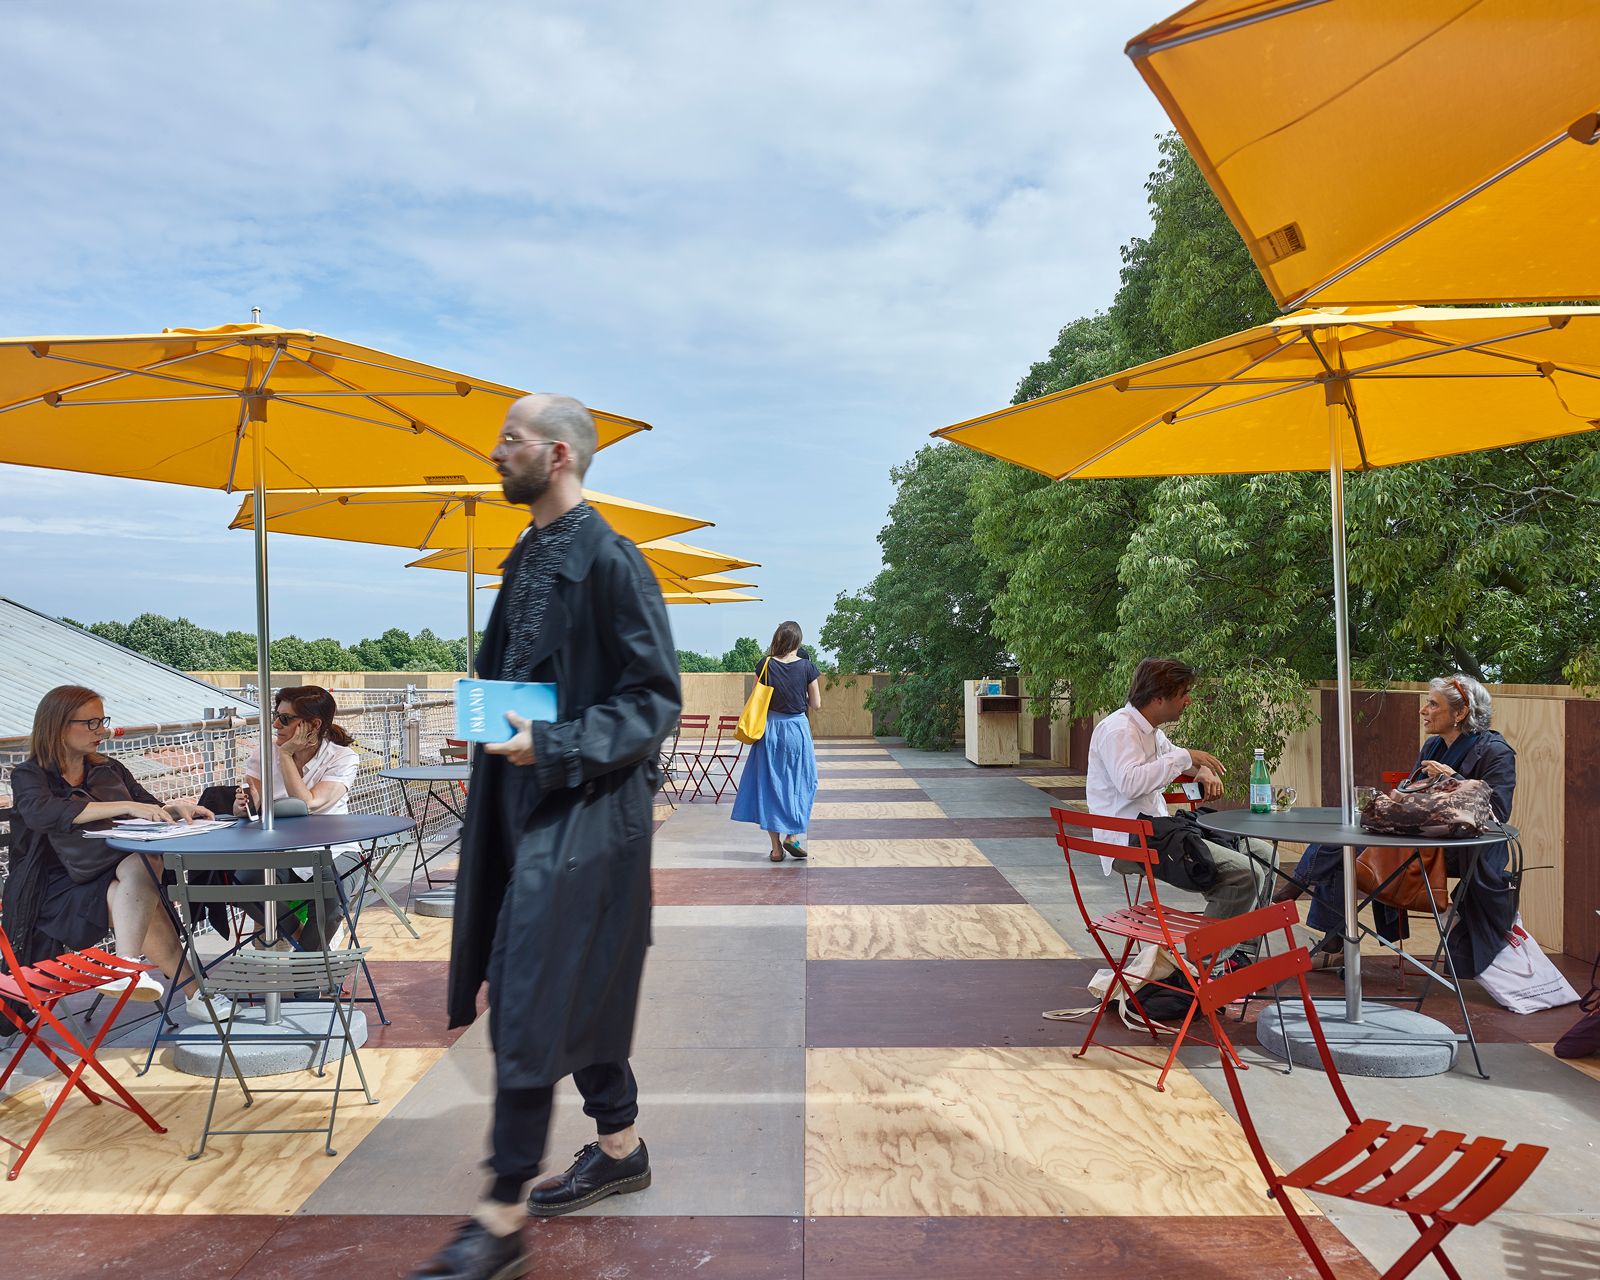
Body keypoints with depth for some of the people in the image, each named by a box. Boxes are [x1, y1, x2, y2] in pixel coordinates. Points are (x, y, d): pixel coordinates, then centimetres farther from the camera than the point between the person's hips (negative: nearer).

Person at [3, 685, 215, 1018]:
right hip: (60, 890, -4)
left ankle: (126, 966, -42)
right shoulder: (29, 777, 3)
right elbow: (44, 813, -20)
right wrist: (127, 807, -30)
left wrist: (174, 808, -7)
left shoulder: (110, 770, 19)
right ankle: (193, 990, -32)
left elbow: (151, 813, 20)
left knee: (144, 863, -33)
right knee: (137, 902, -33)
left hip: (120, 875, 4)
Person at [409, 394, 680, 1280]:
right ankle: (621, 1148, 34)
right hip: (528, 800, 9)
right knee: (578, 988, 17)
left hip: (583, 809, -9)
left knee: (531, 999, -5)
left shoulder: (607, 559, -14)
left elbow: (655, 698, -16)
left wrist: (554, 746, -22)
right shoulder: (529, 555, 11)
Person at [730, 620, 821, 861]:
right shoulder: (807, 667, -7)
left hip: (771, 729, 1)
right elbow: (816, 705, -2)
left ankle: (776, 846, 8)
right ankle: (792, 836, 2)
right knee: (799, 783, 14)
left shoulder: (766, 665, -5)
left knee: (770, 785, 7)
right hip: (797, 728, -1)